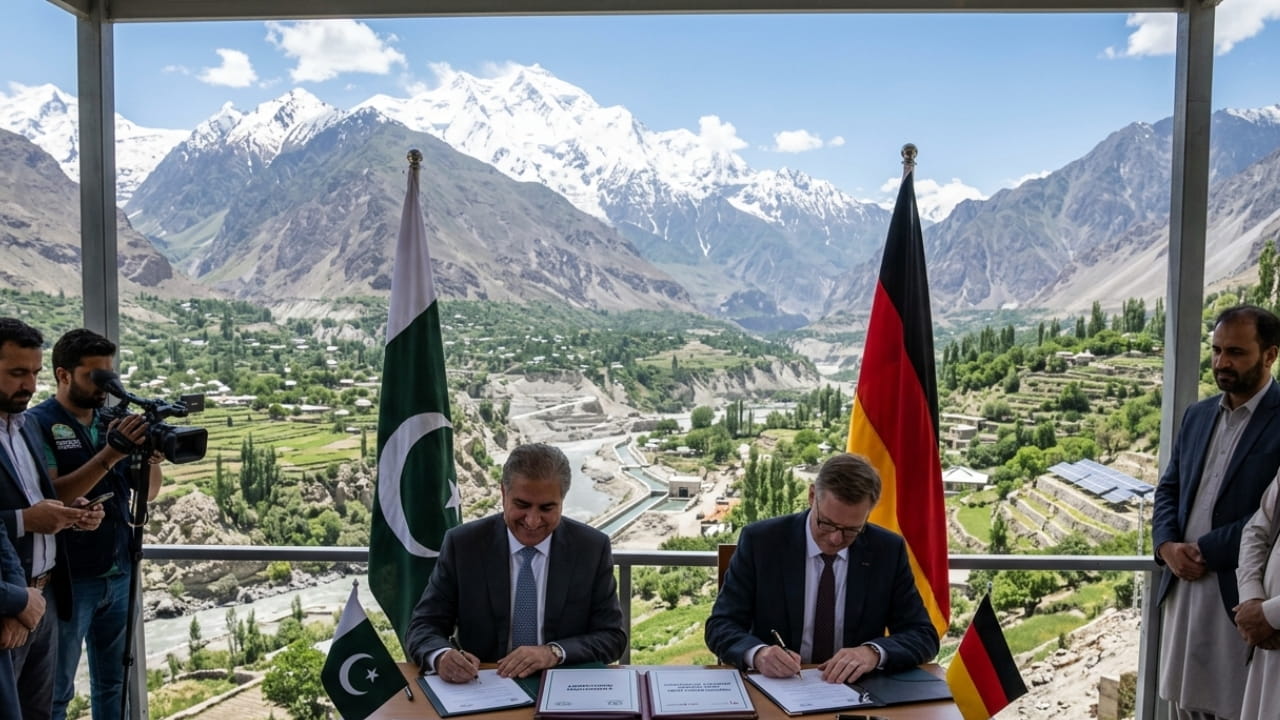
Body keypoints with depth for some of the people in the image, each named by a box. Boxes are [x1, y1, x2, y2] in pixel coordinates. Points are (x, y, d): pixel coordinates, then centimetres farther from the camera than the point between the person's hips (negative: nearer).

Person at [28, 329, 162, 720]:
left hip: (119, 572, 5)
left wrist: (153, 458, -12)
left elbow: (148, 491, 8)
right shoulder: (38, 423, -9)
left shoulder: (111, 420, 7)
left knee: (112, 683, 14)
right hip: (68, 578, -5)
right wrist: (109, 455, -27)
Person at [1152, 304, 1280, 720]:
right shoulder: (1198, 414, 12)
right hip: (1183, 588, 6)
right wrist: (1167, 546, -4)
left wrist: (1207, 551, -14)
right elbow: (1168, 489, 13)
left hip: (1241, 596, -6)